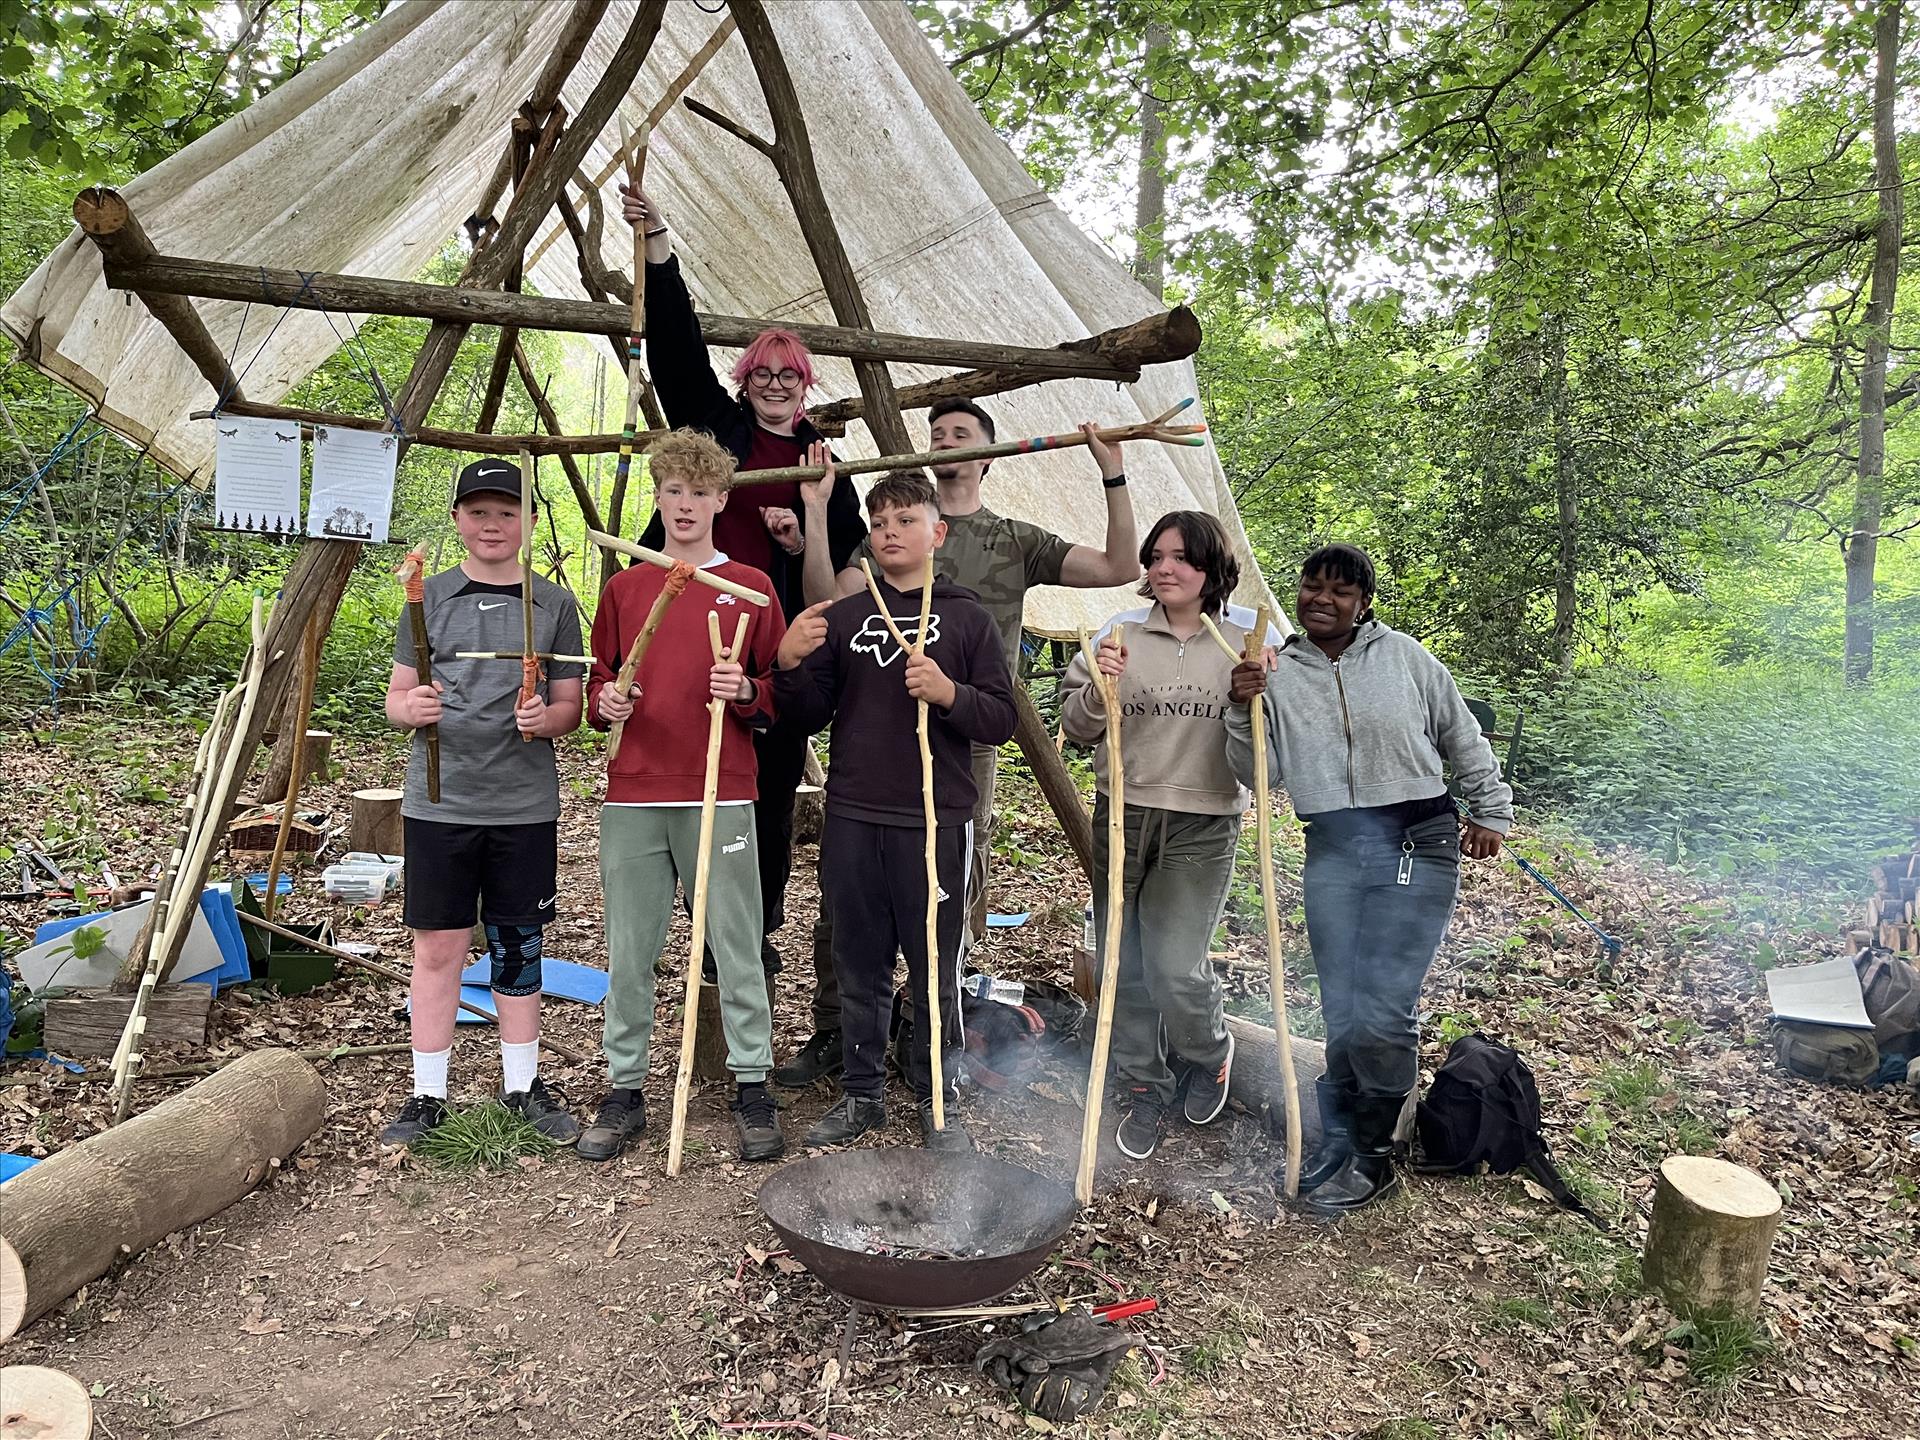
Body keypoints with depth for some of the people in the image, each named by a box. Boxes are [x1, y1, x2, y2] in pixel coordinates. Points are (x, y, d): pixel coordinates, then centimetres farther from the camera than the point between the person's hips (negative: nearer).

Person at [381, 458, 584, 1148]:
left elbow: (570, 707, 7)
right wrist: (412, 709, -16)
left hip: (526, 805, 0)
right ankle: (427, 1095, 19)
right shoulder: (431, 597, 6)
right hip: (439, 803, 0)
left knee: (518, 948, 10)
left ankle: (523, 1085, 25)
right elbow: (395, 698, 7)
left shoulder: (555, 604, 5)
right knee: (437, 948, 5)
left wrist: (544, 720, -15)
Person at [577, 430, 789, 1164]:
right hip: (633, 799, 2)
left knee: (737, 946, 3)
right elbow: (598, 681, 17)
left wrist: (747, 693, -13)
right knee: (629, 951, 7)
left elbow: (782, 694, 7)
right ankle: (624, 1090, 21)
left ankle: (752, 1088, 16)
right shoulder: (624, 588, 11)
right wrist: (605, 704, -4)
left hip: (721, 796, -2)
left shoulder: (750, 588, 5)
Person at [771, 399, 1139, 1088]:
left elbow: (1120, 568, 4)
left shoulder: (1016, 540, 12)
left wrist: (1112, 476, -4)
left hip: (967, 744, -1)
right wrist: (816, 515, -7)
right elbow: (830, 601, 2)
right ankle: (830, 1031, 19)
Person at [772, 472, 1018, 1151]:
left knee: (935, 968, 6)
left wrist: (949, 693, -18)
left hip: (936, 821, -2)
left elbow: (1001, 719, 0)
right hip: (852, 820, 3)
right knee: (859, 967, 11)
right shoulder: (842, 616, 11)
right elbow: (809, 717, 10)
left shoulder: (966, 617, 4)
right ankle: (861, 1094, 26)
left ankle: (936, 1100, 22)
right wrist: (791, 664, -8)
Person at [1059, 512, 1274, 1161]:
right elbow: (1077, 726, 4)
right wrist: (1098, 688, -15)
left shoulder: (1249, 637, 0)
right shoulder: (1122, 631, 4)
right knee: (1125, 966, 9)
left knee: (1176, 970, -7)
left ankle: (1210, 1051, 27)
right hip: (1121, 814, 3)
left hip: (1202, 824, -2)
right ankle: (1142, 1089, 29)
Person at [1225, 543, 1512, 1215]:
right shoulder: (1277, 672, 6)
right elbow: (1260, 774, 1)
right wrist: (1244, 714, -15)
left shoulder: (1403, 656, 3)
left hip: (1418, 843, -2)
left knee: (1382, 1010, -9)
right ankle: (1337, 1141, 22)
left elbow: (1464, 737, 15)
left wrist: (1491, 813, 18)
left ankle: (1372, 1156, 8)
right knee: (1341, 1011, 7)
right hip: (1332, 851, 3)